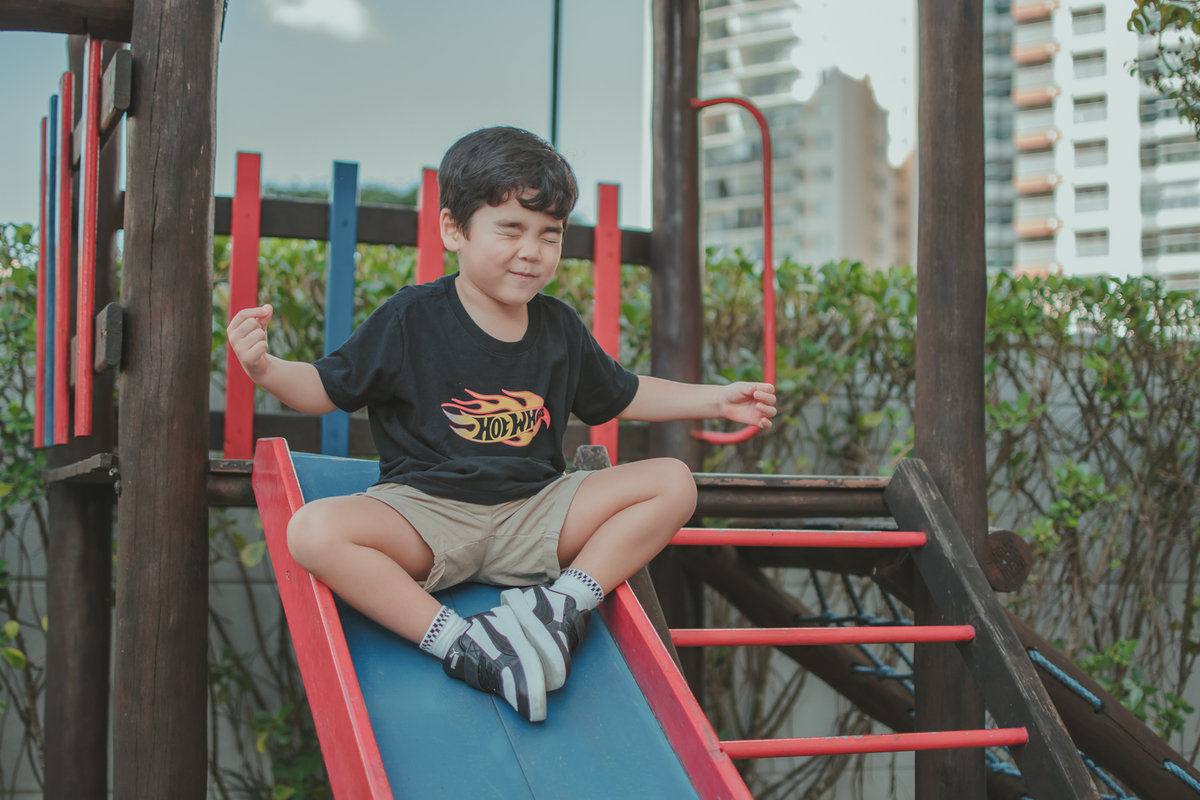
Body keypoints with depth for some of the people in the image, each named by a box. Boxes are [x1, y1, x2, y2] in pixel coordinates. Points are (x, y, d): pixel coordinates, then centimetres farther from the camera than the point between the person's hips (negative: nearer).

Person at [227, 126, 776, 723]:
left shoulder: (559, 327, 9)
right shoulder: (411, 318, -4)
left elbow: (622, 396, 23)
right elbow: (328, 389, 0)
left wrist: (719, 400, 19)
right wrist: (266, 369, -20)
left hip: (535, 515, 4)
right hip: (426, 514, -4)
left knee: (673, 483, -9)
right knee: (314, 532, -33)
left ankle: (564, 602, -19)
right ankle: (456, 644, -31)